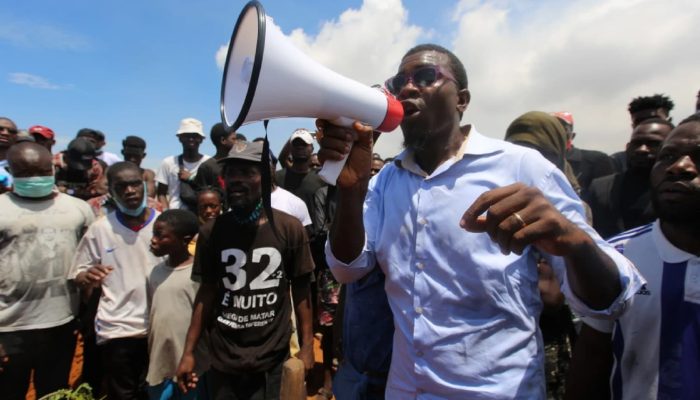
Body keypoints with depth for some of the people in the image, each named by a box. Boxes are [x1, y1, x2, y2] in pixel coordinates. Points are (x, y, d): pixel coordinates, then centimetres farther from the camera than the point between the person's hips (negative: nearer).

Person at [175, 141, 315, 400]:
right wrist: (188, 352, 1)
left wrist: (307, 346, -5)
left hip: (272, 360, -2)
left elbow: (301, 291, -4)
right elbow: (206, 293, 2)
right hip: (223, 360, 2)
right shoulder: (210, 232, -4)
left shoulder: (290, 229, -11)